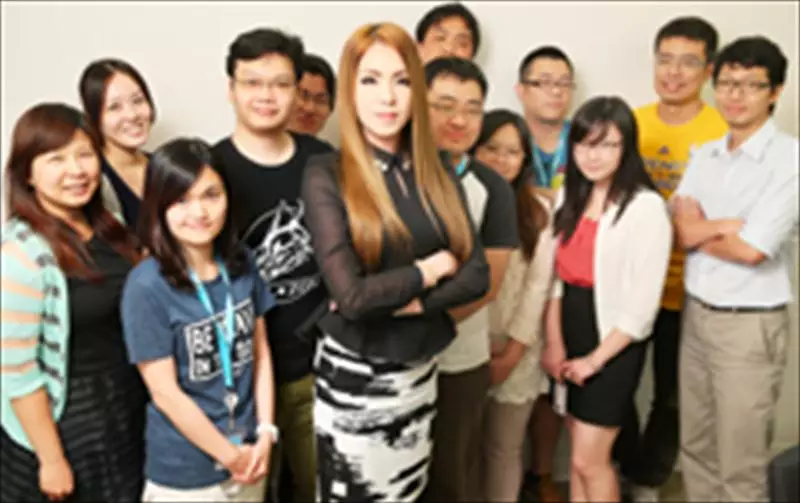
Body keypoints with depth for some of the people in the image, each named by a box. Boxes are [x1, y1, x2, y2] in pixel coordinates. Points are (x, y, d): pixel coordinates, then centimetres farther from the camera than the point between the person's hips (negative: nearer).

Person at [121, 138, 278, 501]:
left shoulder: (242, 263, -2)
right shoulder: (147, 287, -17)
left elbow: (261, 353, 3)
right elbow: (165, 393, -15)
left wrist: (265, 434, -4)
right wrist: (230, 456, -9)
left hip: (249, 454, 4)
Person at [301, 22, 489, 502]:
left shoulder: (438, 175, 2)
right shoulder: (327, 175, -13)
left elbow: (477, 275, -3)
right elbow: (351, 296, -21)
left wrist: (403, 300, -16)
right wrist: (431, 268, -10)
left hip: (420, 371, 5)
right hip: (354, 376, -5)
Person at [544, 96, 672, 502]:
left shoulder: (646, 207, -16)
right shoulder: (570, 196, 6)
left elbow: (642, 304, -17)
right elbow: (556, 275, 6)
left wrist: (596, 359, -12)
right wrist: (554, 342, -1)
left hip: (614, 344, -6)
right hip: (570, 333, 6)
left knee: (589, 459, 0)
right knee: (579, 455, 16)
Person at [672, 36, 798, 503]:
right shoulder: (704, 156, 7)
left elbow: (752, 249, -19)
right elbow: (684, 231, -2)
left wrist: (703, 228, -3)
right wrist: (731, 224, -17)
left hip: (751, 324, -6)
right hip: (695, 313, 6)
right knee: (696, 448, 17)